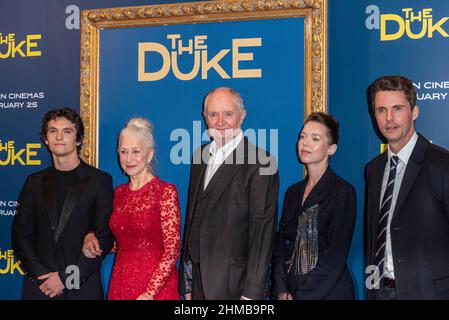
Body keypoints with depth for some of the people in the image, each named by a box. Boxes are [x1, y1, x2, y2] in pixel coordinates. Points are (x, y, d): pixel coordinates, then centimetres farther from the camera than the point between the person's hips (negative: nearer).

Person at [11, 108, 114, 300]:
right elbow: (21, 233, 6)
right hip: (40, 285, 3)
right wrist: (41, 274, -8)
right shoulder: (35, 182, 9)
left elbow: (105, 237, -7)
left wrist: (66, 277, -11)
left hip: (82, 288, -2)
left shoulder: (100, 180, -2)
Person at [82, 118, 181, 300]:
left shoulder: (166, 192, -10)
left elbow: (172, 249, -13)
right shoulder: (119, 193, 7)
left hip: (157, 286, -5)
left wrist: (149, 292, -19)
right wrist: (92, 239, -1)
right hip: (120, 283, 5)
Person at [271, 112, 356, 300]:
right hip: (290, 290, 5)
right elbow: (280, 245, 6)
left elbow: (336, 256, -14)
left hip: (329, 292, -5)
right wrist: (281, 291, -8)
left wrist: (302, 295, -16)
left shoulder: (343, 191, -10)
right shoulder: (293, 192, 8)